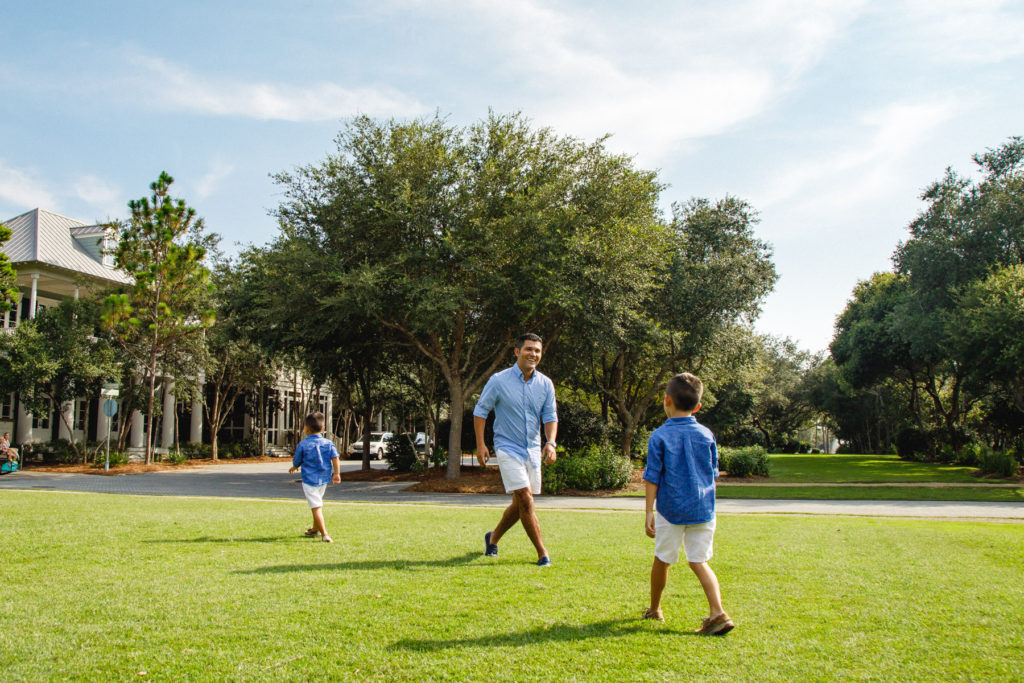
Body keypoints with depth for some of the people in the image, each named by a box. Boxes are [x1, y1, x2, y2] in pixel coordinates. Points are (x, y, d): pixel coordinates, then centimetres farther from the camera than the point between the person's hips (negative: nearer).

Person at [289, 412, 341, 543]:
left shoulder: (302, 444, -5)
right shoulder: (328, 443, 3)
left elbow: (296, 462, 5)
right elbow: (335, 458, -8)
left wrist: (294, 468, 27)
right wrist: (337, 474, -5)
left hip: (309, 479, -5)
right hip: (324, 478, 5)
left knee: (316, 507, -7)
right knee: (318, 504, 25)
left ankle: (324, 534, -15)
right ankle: (315, 529, 40)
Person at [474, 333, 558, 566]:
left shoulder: (545, 384, 3)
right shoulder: (498, 380, -8)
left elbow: (550, 416, 6)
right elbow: (480, 411, -1)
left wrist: (550, 443, -11)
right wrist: (480, 444, -7)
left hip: (533, 450, 5)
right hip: (508, 448, -5)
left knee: (521, 504, 11)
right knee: (525, 499, -13)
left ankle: (493, 538, 34)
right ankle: (542, 553, -4)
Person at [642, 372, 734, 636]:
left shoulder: (659, 436, -6)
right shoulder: (706, 435, 4)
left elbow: (652, 477, -6)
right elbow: (713, 474, 10)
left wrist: (649, 512, -2)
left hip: (671, 510, -2)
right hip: (703, 509, 3)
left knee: (662, 561, 13)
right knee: (699, 562, 7)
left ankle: (654, 609, 29)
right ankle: (718, 612, -9)